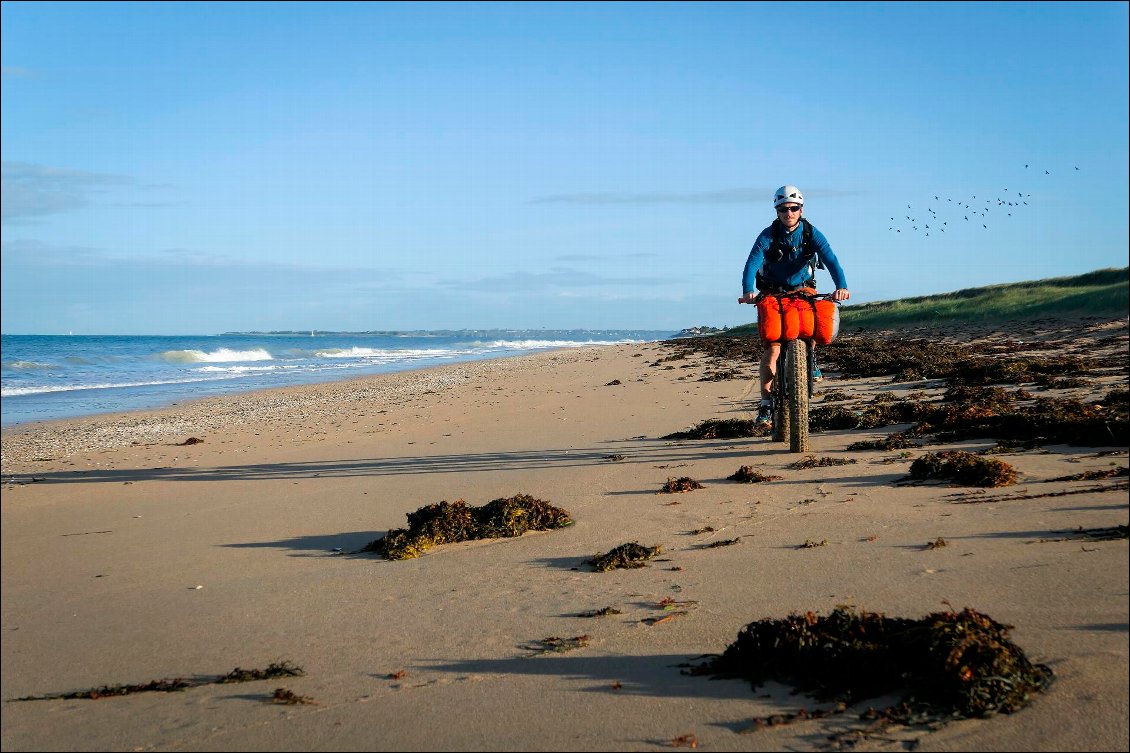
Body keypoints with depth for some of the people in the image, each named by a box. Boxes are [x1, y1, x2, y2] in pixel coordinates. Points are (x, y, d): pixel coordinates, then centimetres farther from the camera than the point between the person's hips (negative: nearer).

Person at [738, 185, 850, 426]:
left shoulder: (811, 233, -11)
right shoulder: (768, 235, -14)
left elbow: (831, 261, -22)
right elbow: (751, 265, -25)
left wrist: (841, 286, -41)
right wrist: (748, 292, -45)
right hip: (773, 293, -1)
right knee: (772, 346, -16)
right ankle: (766, 402, -12)